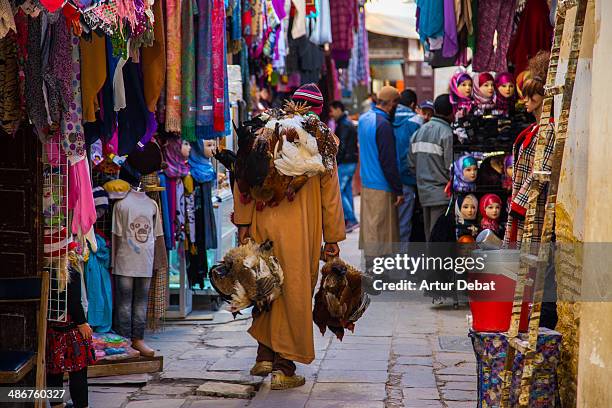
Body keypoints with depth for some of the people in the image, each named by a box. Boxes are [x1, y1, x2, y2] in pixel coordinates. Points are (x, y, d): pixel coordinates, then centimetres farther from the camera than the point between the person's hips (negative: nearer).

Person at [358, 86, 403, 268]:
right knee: (380, 230, -3)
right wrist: (398, 190, -13)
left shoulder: (364, 118, 10)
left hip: (366, 182, 9)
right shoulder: (383, 124, -18)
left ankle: (369, 267, 22)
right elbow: (388, 161, -19)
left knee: (369, 226, 15)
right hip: (381, 187, -9)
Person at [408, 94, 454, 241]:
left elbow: (411, 165, 13)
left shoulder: (419, 132, 10)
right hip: (441, 193, -8)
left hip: (423, 192, 8)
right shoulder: (447, 133, -14)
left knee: (429, 236, 14)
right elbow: (451, 167, -16)